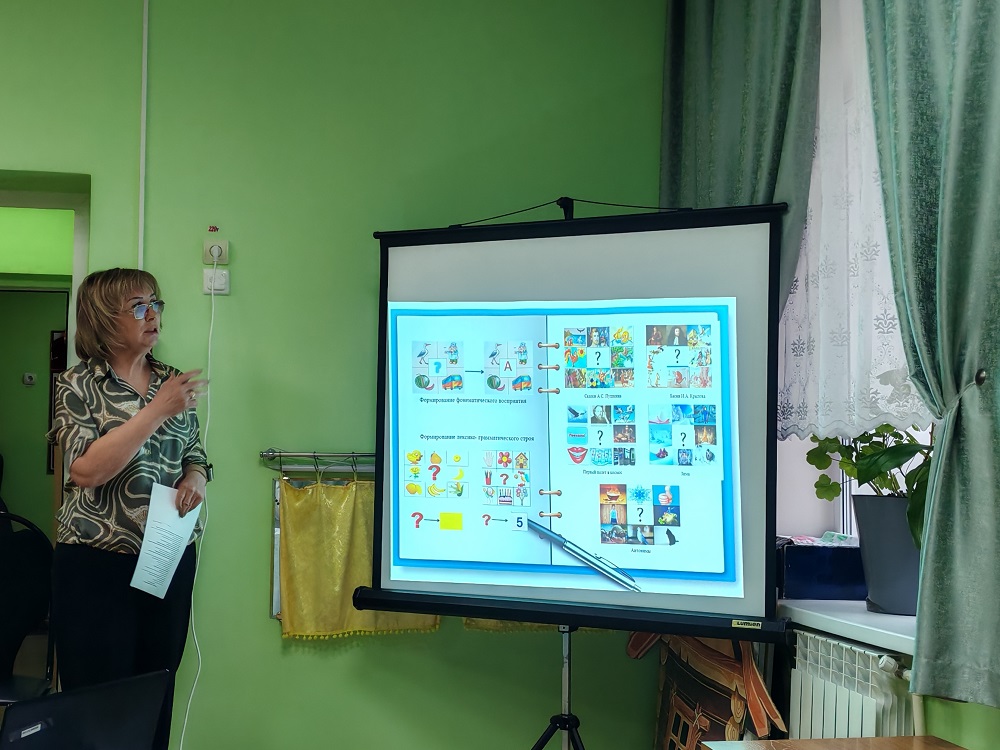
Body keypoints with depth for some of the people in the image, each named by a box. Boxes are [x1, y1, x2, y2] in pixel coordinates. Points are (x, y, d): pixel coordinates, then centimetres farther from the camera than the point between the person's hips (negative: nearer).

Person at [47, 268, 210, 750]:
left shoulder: (173, 384, 9)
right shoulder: (78, 386, -4)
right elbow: (85, 470, -18)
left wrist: (195, 480, -3)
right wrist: (157, 411, -20)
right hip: (98, 565, -4)